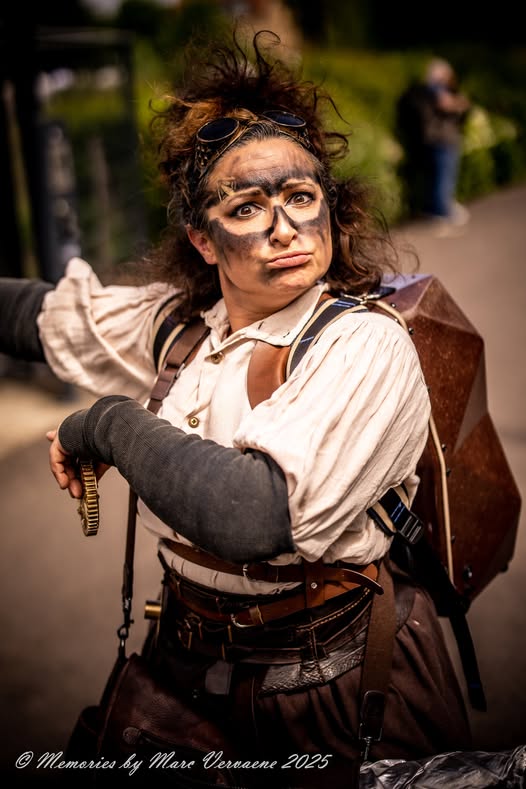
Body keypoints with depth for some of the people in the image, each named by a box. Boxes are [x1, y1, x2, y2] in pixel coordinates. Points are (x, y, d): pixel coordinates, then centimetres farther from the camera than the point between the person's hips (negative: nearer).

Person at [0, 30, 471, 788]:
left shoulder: (366, 346, -23)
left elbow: (256, 516, -37)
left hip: (331, 689, -5)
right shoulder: (179, 321, -4)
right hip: (191, 663, 6)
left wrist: (109, 424, -24)